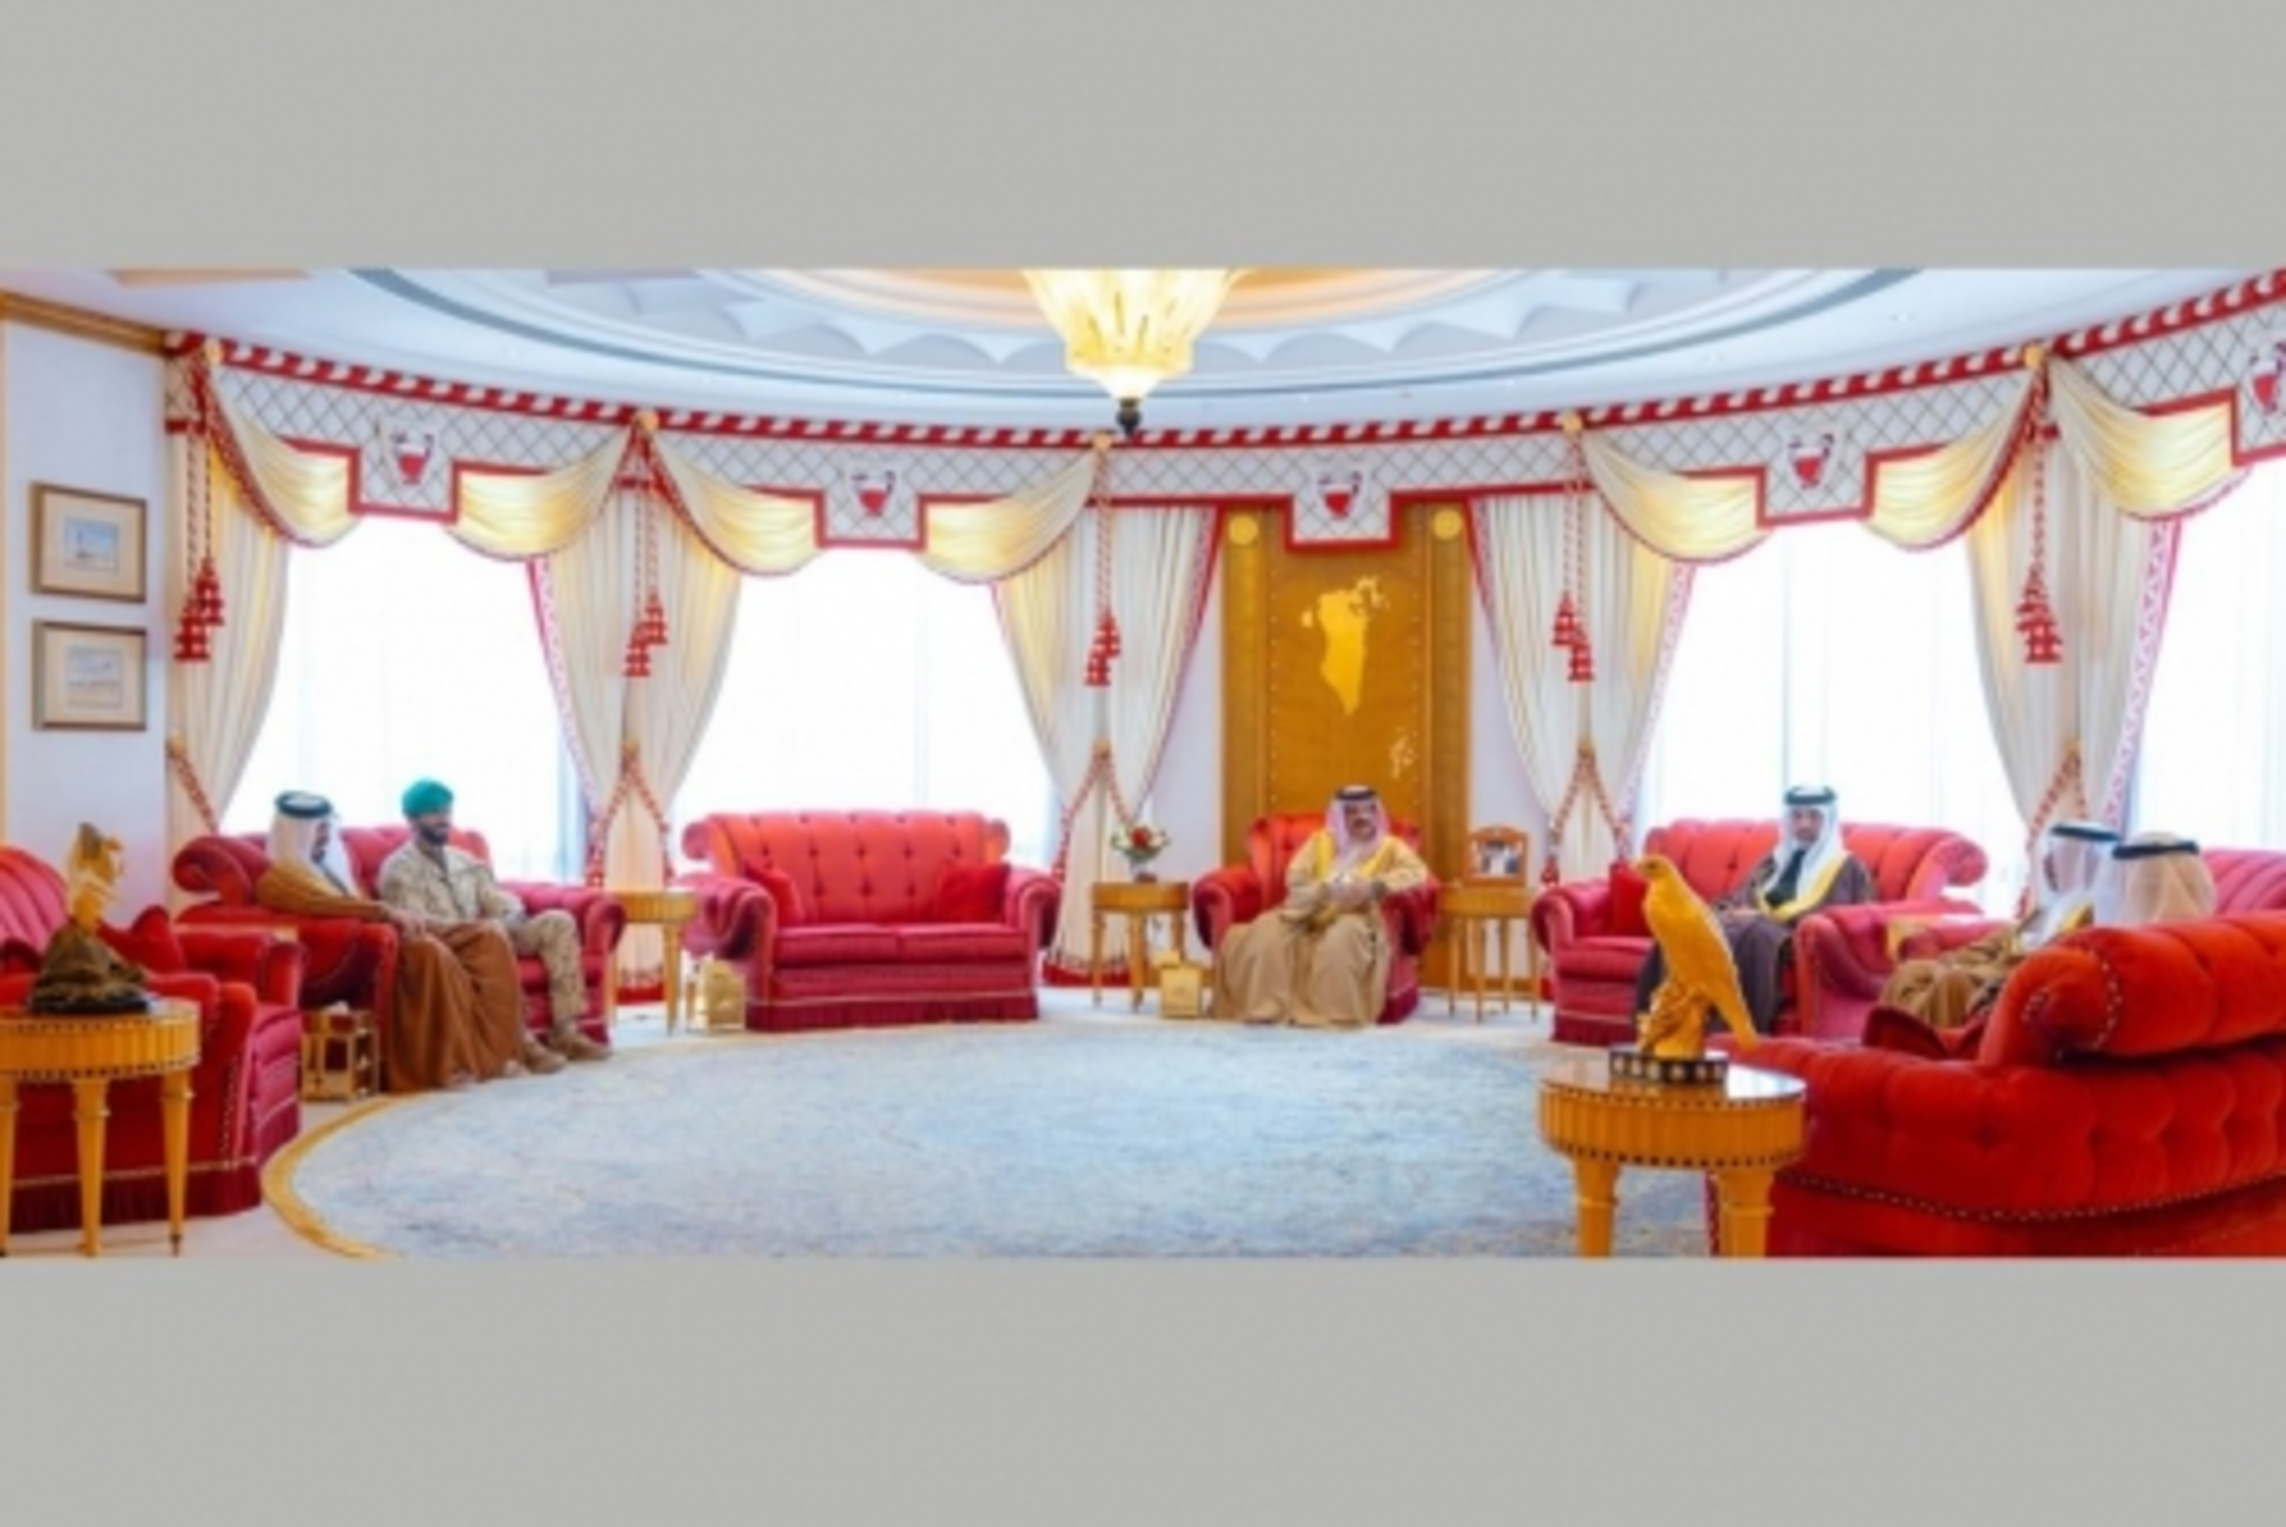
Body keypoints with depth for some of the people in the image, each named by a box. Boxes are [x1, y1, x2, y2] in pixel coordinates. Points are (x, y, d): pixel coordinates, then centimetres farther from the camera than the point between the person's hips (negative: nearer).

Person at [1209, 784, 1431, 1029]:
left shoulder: (1390, 846, 10)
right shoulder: (1321, 841, 16)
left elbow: (1418, 872, -9)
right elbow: (1294, 878, 4)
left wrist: (1374, 887, -24)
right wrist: (1325, 890, -17)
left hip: (1356, 921, -2)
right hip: (1311, 919, 3)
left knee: (1344, 935, -37)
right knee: (1268, 930, -25)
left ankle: (1328, 1013, -35)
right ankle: (1268, 1009, -26)